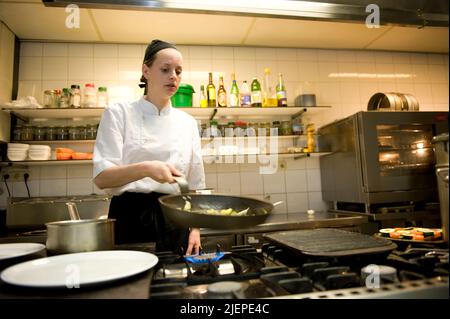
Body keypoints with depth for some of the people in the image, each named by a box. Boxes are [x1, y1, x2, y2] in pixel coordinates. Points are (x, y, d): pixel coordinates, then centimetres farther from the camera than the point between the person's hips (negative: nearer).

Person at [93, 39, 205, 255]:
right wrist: (145, 169, -27)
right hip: (130, 219, -3)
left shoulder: (188, 123, 8)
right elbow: (102, 177, -10)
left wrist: (195, 228, 3)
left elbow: (193, 185, 11)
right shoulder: (119, 114, -1)